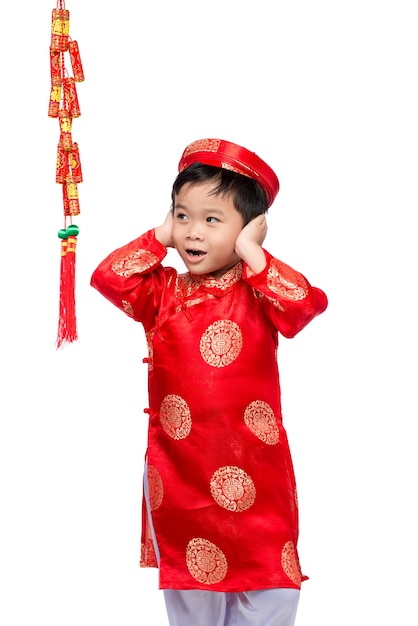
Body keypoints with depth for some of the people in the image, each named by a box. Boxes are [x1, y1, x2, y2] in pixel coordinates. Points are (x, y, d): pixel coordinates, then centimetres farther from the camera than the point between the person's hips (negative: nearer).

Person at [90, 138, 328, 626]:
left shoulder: (260, 291, -4)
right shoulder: (163, 292, 5)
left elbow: (307, 302, -23)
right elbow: (108, 278, -8)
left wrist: (250, 253, -18)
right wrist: (158, 238, -4)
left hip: (255, 475, -2)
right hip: (178, 473, 2)